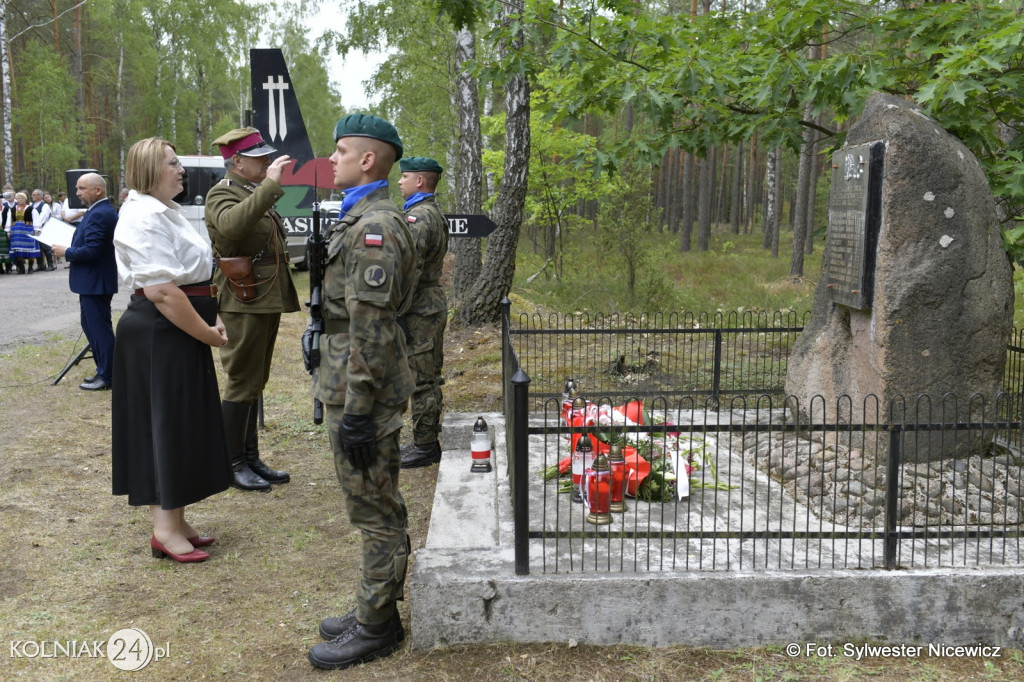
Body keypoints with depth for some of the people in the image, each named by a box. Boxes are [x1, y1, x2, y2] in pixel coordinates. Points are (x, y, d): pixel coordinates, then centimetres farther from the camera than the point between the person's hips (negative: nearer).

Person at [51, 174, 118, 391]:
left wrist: (66, 252, -12)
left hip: (95, 282, -11)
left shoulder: (99, 214, -20)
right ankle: (104, 370, 26)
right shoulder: (104, 211, 13)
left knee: (100, 329, -3)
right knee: (91, 326, 18)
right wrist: (70, 248, 10)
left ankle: (107, 377, 5)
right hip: (93, 281, 11)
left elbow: (91, 251, -26)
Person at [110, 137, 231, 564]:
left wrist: (210, 321, 15)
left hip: (178, 334, 10)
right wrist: (206, 333, -18)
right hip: (160, 335, -10)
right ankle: (167, 531, 7)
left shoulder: (166, 212, 17)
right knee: (168, 427, -4)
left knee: (180, 427, 14)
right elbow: (161, 290, -24)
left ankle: (173, 521, 25)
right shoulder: (144, 217, -17)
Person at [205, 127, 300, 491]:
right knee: (242, 383, -4)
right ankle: (233, 465, 6)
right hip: (244, 301, -10)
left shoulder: (256, 193, 19)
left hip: (267, 299, 10)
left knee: (254, 383, 14)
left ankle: (251, 458, 23)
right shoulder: (222, 193, -11)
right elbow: (231, 224, -36)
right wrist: (269, 185, -35)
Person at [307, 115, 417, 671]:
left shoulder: (374, 227, -19)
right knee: (379, 508, 18)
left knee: (375, 512, 2)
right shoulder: (362, 218, 15)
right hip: (353, 385, 11)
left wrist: (356, 411, -22)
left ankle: (376, 626, 15)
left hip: (364, 393, -11)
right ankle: (375, 609, 31)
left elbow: (370, 329, -23)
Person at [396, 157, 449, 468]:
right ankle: (427, 442, 26)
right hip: (433, 305, 11)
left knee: (421, 381, -3)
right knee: (429, 379, 16)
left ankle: (424, 447, 5)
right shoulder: (434, 213, 16)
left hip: (420, 312, -11)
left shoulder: (418, 217, -18)